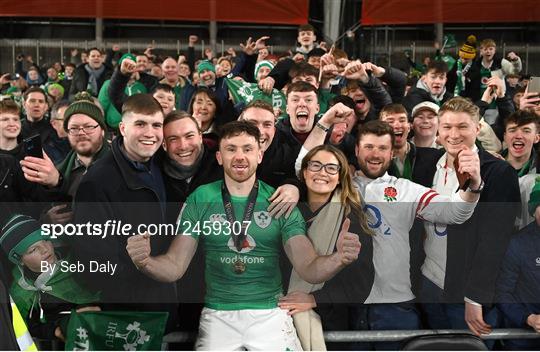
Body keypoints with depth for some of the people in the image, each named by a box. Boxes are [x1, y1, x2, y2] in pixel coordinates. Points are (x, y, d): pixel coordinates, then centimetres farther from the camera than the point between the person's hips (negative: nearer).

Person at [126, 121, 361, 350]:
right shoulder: (200, 200, -3)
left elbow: (309, 269, -8)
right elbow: (175, 267, -6)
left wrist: (339, 259, -30)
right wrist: (145, 262, -28)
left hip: (270, 313, 0)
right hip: (218, 315, 0)